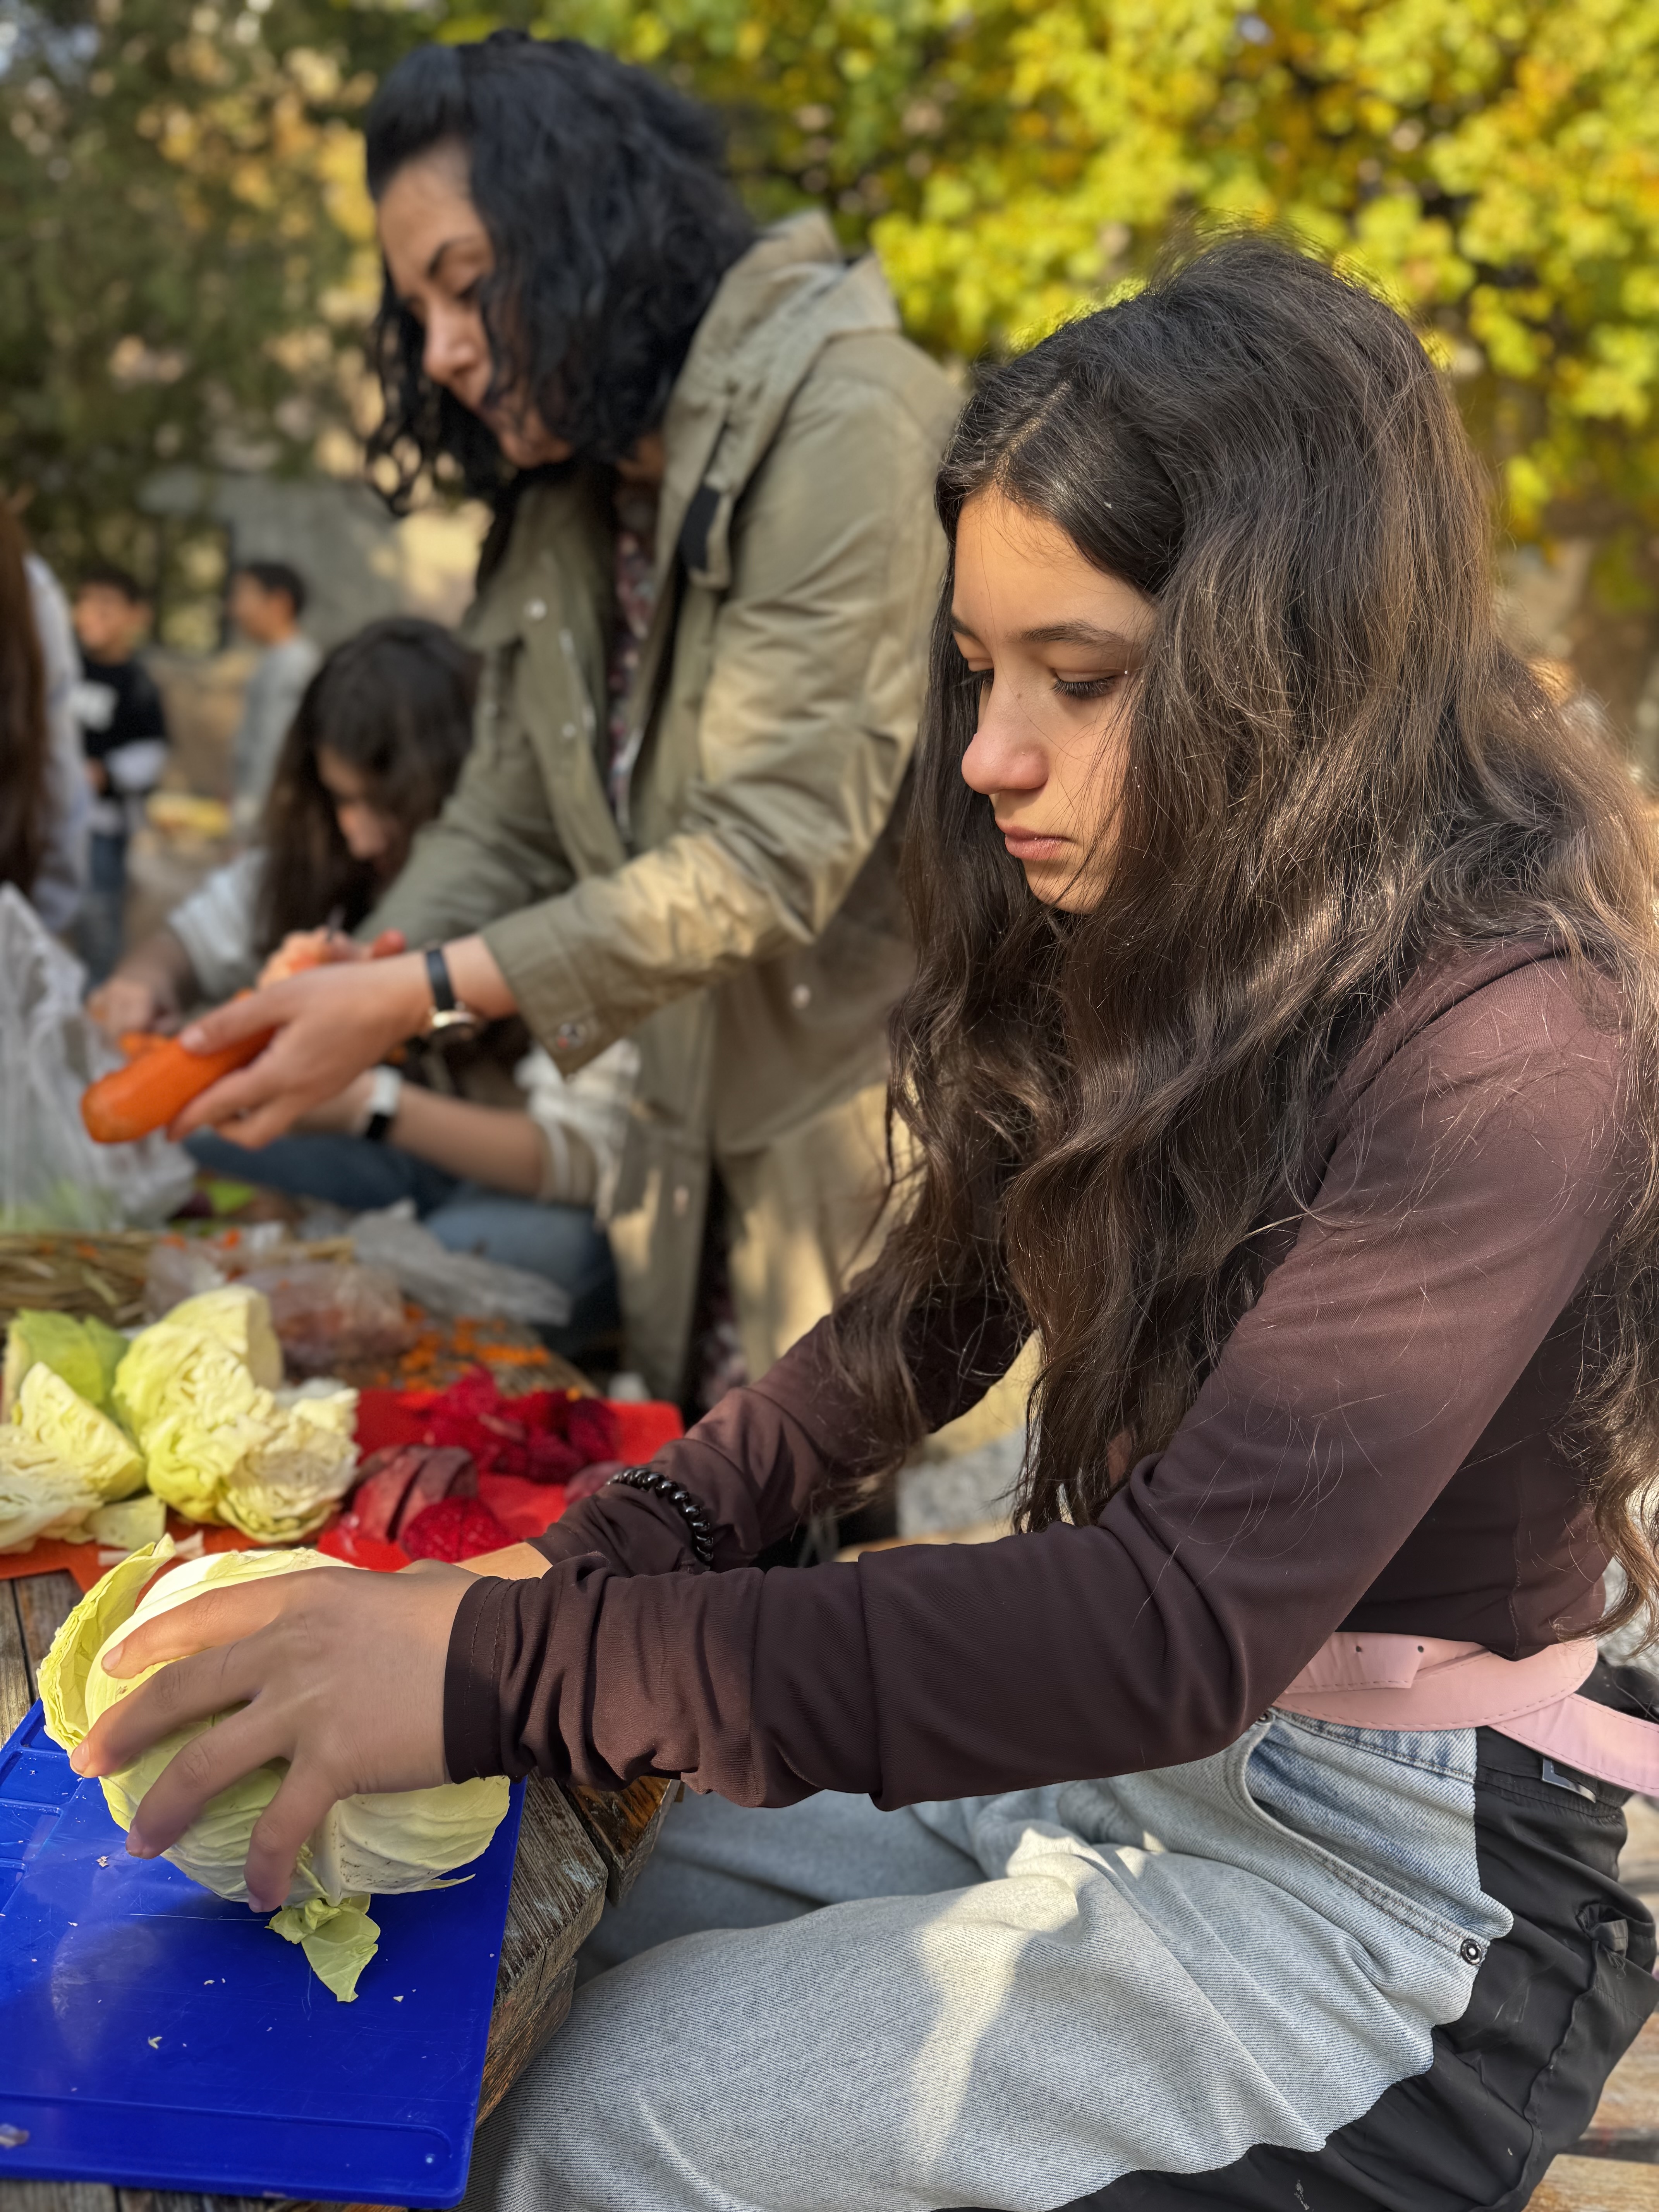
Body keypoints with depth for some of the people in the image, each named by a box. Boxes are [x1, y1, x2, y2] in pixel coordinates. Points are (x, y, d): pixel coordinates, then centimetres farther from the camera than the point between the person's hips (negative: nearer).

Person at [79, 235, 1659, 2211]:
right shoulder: (1152, 936, 2)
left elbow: (1188, 1625, -34)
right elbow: (939, 1310, 7)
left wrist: (511, 1669, -37)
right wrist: (609, 1548, -7)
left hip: (1381, 1885, -7)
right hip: (1117, 1730, 7)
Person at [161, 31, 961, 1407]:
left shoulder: (846, 425, -18)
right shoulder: (562, 504, 9)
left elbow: (773, 855, -23)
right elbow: (507, 829, 8)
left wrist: (420, 996, -23)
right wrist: (347, 996, -10)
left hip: (893, 1128, -7)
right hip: (703, 1144, 8)